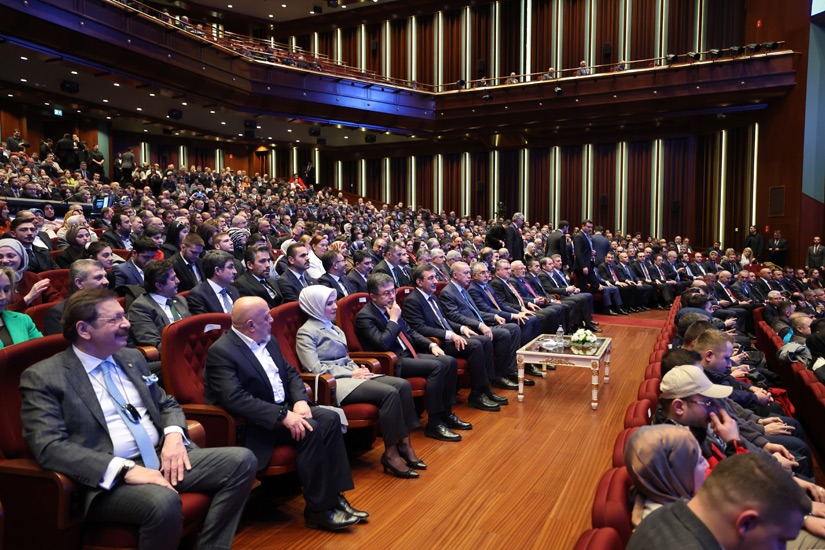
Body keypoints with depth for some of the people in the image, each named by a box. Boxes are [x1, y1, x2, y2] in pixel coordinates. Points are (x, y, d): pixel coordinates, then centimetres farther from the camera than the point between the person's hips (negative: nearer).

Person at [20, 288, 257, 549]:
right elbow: (49, 447, -15)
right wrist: (125, 469, -25)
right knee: (163, 501, -37)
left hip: (162, 457, 7)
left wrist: (174, 435, -3)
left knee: (241, 460, -12)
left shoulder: (132, 358, 15)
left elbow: (167, 404, 22)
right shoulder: (42, 377, -4)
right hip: (109, 477, -6)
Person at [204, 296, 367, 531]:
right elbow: (235, 399, -28)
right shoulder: (220, 351, -17)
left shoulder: (268, 341, 9)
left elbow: (291, 373, 12)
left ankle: (334, 496, -7)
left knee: (329, 419, -12)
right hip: (253, 423, -8)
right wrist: (283, 415, -31)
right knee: (310, 429, -26)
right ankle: (319, 510, -13)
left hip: (283, 408, 8)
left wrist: (300, 401, -9)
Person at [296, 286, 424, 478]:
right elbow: (315, 368, -14)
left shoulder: (332, 327, 21)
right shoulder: (306, 332, -4)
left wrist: (358, 370, 1)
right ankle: (390, 453, -17)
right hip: (332, 383, -8)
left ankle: (404, 443, -8)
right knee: (389, 392, -27)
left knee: (403, 385, -12)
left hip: (349, 375, 9)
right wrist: (351, 374, -14)